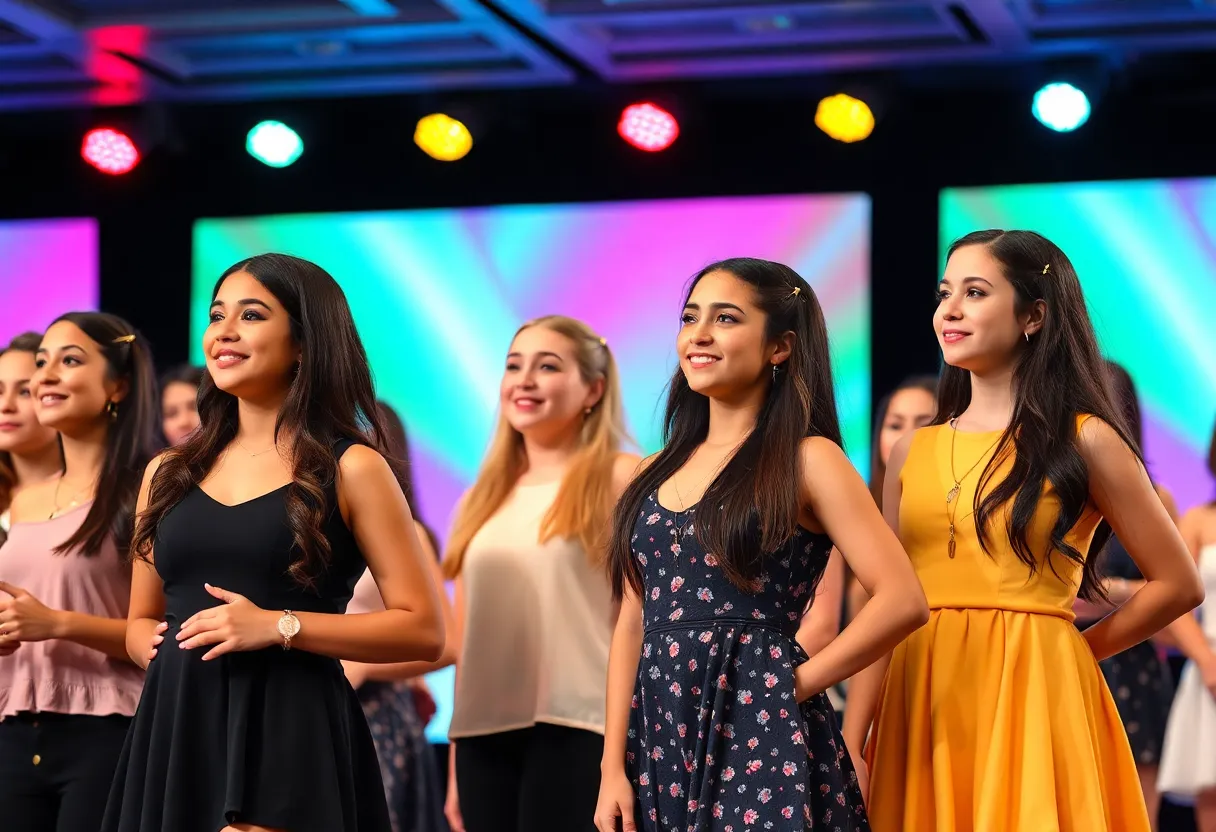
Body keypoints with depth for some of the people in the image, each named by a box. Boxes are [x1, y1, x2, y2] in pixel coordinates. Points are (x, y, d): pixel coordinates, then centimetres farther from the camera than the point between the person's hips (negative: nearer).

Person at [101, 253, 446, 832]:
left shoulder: (349, 468, -1)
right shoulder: (168, 474, 13)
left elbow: (422, 629, -5)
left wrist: (280, 626, -14)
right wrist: (156, 644, -2)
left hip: (289, 734, -5)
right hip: (175, 733, 5)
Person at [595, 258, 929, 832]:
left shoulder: (807, 460, -4)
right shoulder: (659, 471, 12)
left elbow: (902, 601, -14)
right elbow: (634, 622, 9)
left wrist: (797, 682, -8)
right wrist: (613, 768, 2)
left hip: (758, 739, -5)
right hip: (658, 738, 5)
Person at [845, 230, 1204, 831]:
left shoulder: (1083, 441, 0)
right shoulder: (912, 453, 11)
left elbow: (1178, 584, 4)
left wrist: (1062, 656, 5)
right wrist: (849, 751, 0)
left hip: (1032, 706, -3)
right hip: (921, 707, 4)